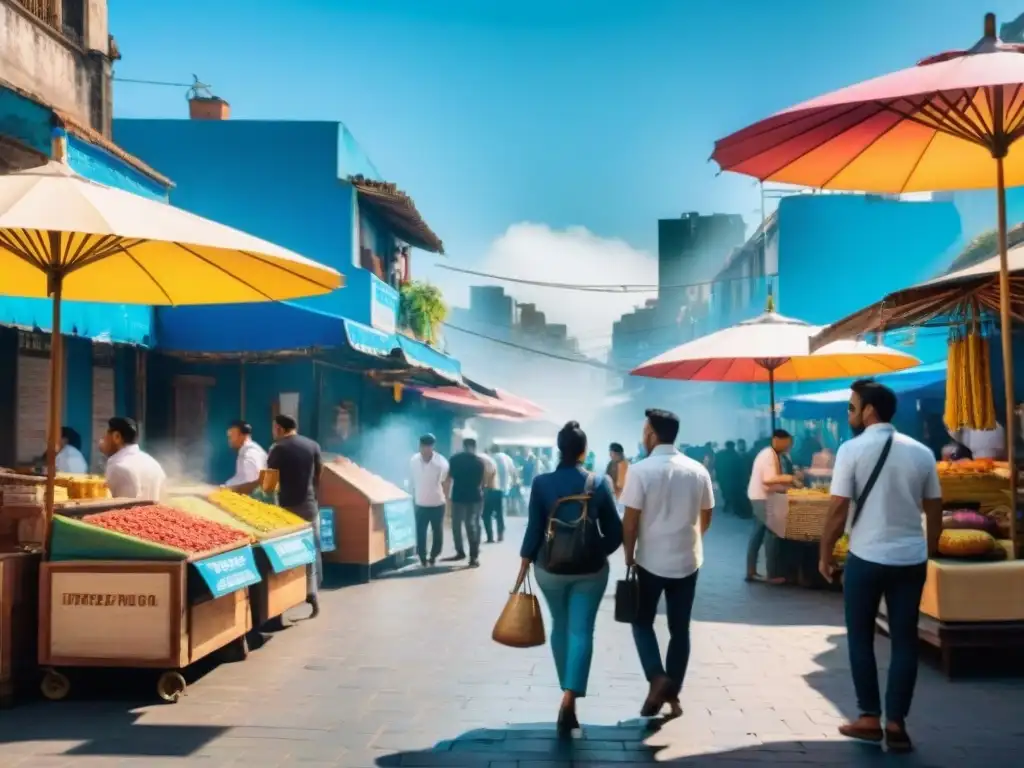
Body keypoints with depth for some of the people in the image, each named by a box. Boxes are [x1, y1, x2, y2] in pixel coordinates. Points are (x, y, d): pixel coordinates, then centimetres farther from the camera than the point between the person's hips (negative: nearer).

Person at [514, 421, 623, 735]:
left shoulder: (541, 483, -9)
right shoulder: (599, 483, -6)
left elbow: (534, 531, -7)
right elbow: (614, 532, -3)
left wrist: (523, 569, 2)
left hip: (550, 568, 1)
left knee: (560, 627, 19)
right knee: (581, 631, 1)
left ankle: (567, 691, 32)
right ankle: (569, 699, -15)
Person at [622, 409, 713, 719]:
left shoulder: (641, 470, -14)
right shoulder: (698, 470, 0)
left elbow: (630, 521, -13)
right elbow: (706, 517, 10)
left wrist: (629, 557, 0)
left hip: (650, 561, -3)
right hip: (688, 561, 3)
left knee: (642, 622, 14)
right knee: (680, 629, 13)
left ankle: (657, 678, -5)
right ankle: (672, 693, 17)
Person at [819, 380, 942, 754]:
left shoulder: (852, 449, -9)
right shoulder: (921, 452, 5)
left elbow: (838, 510, -10)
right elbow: (935, 510, 9)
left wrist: (824, 554, 1)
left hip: (866, 558, -3)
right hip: (912, 559, 4)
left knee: (861, 638, 11)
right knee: (904, 641, 10)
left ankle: (870, 718, 14)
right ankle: (896, 723, 9)